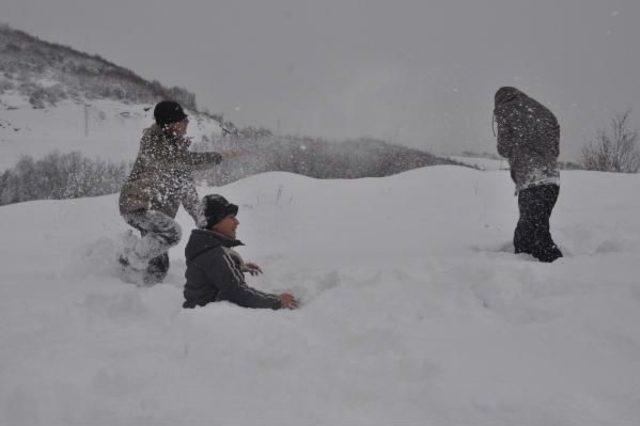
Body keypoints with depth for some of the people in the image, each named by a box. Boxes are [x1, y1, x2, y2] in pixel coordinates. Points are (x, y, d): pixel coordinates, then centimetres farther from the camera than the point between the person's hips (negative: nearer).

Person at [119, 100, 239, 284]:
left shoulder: (179, 145, 12)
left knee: (159, 269, 1)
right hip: (138, 204, -8)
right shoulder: (152, 140, -12)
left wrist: (201, 220, 13)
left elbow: (187, 186, 18)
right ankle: (133, 258, -14)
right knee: (172, 232, -30)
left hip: (160, 210, 8)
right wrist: (218, 157, -28)